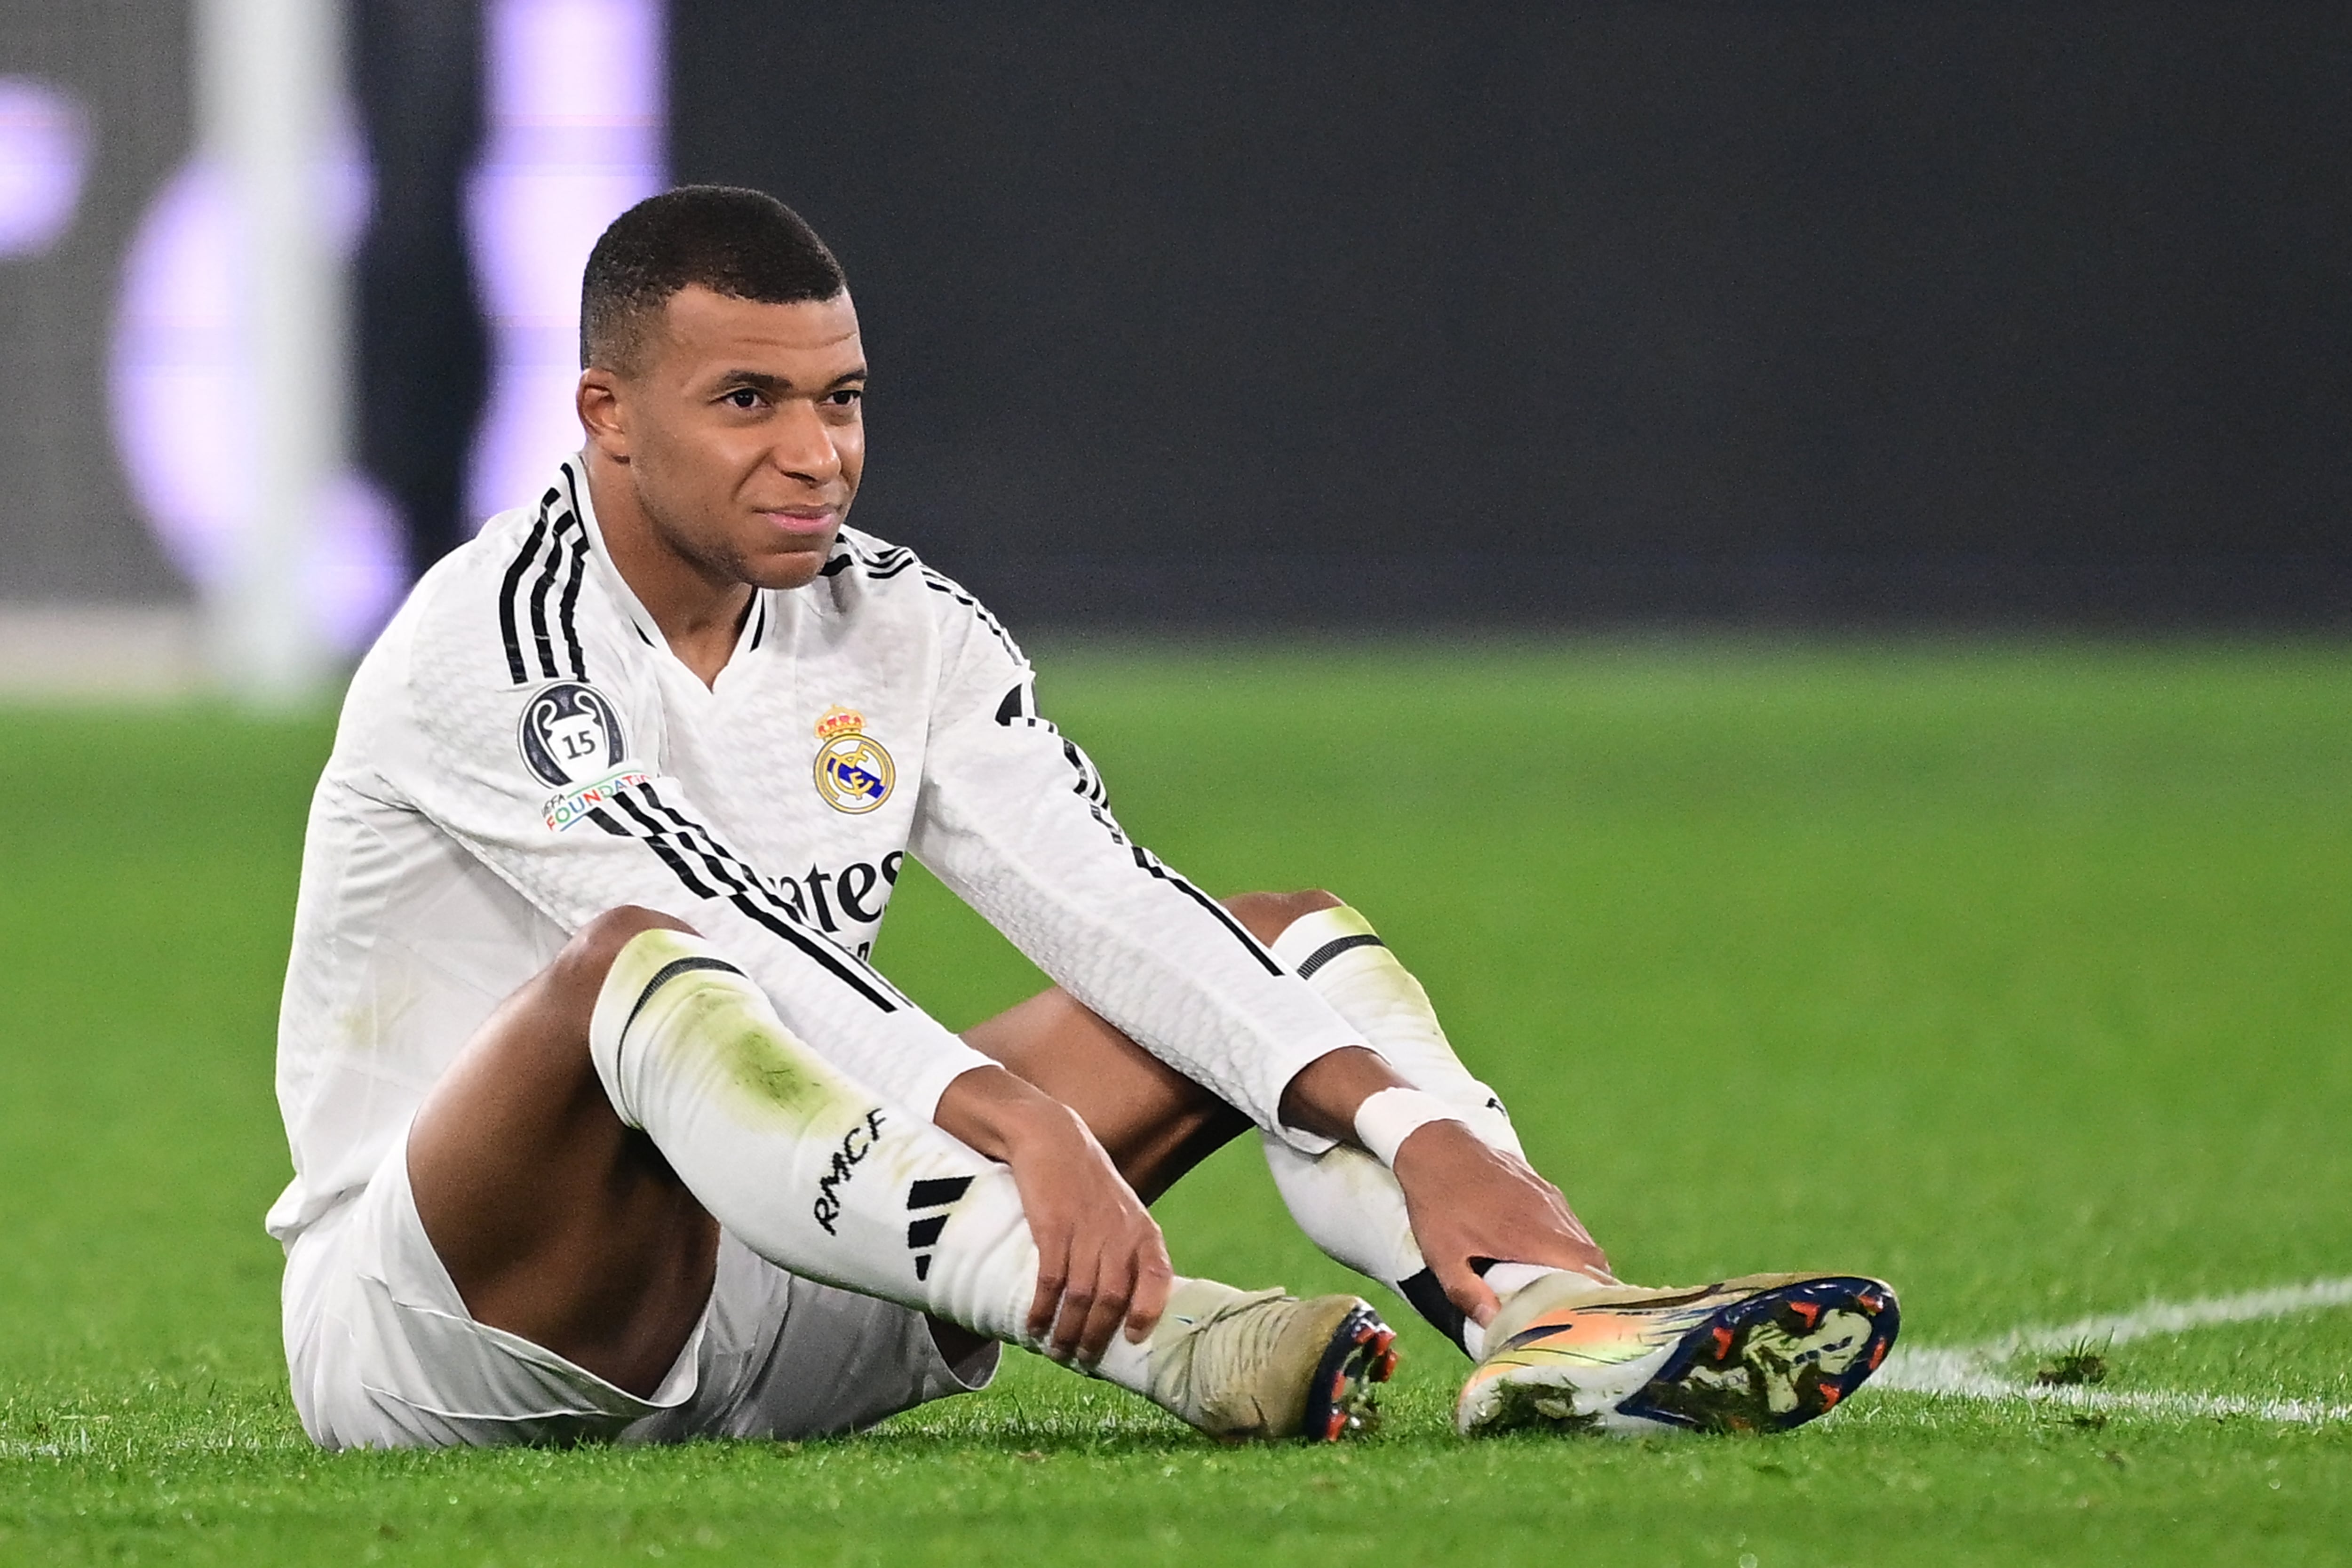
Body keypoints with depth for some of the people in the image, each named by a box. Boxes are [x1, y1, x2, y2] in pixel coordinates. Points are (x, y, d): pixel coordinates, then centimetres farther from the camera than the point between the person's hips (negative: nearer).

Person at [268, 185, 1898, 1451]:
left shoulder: (895, 627, 5)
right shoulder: (495, 646, -16)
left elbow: (1112, 906, -6)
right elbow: (732, 944, -31)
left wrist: (1414, 1127, -20)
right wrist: (1025, 1125, -44)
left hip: (773, 1315, 7)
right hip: (426, 1347, -7)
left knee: (1294, 942, 0)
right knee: (634, 966, -39)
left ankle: (1552, 1317, -28)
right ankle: (1163, 1333, -50)